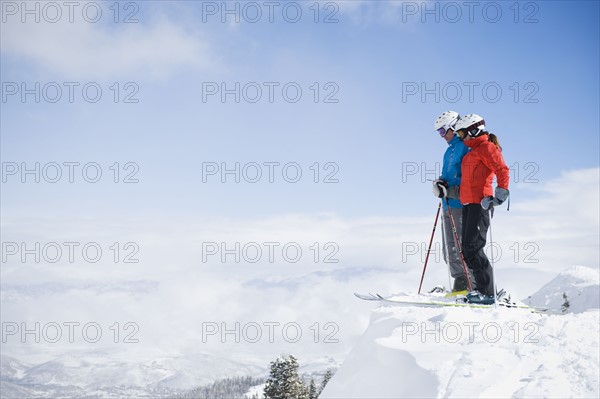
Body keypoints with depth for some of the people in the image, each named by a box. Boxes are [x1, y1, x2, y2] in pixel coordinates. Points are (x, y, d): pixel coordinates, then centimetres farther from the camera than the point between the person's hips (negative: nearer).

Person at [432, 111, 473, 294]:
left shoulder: (467, 146, -8)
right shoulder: (450, 150, 21)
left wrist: (453, 190, -21)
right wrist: (440, 183, 1)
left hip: (462, 203, -9)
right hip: (448, 204, 9)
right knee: (450, 249, 9)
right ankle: (460, 283, 14)